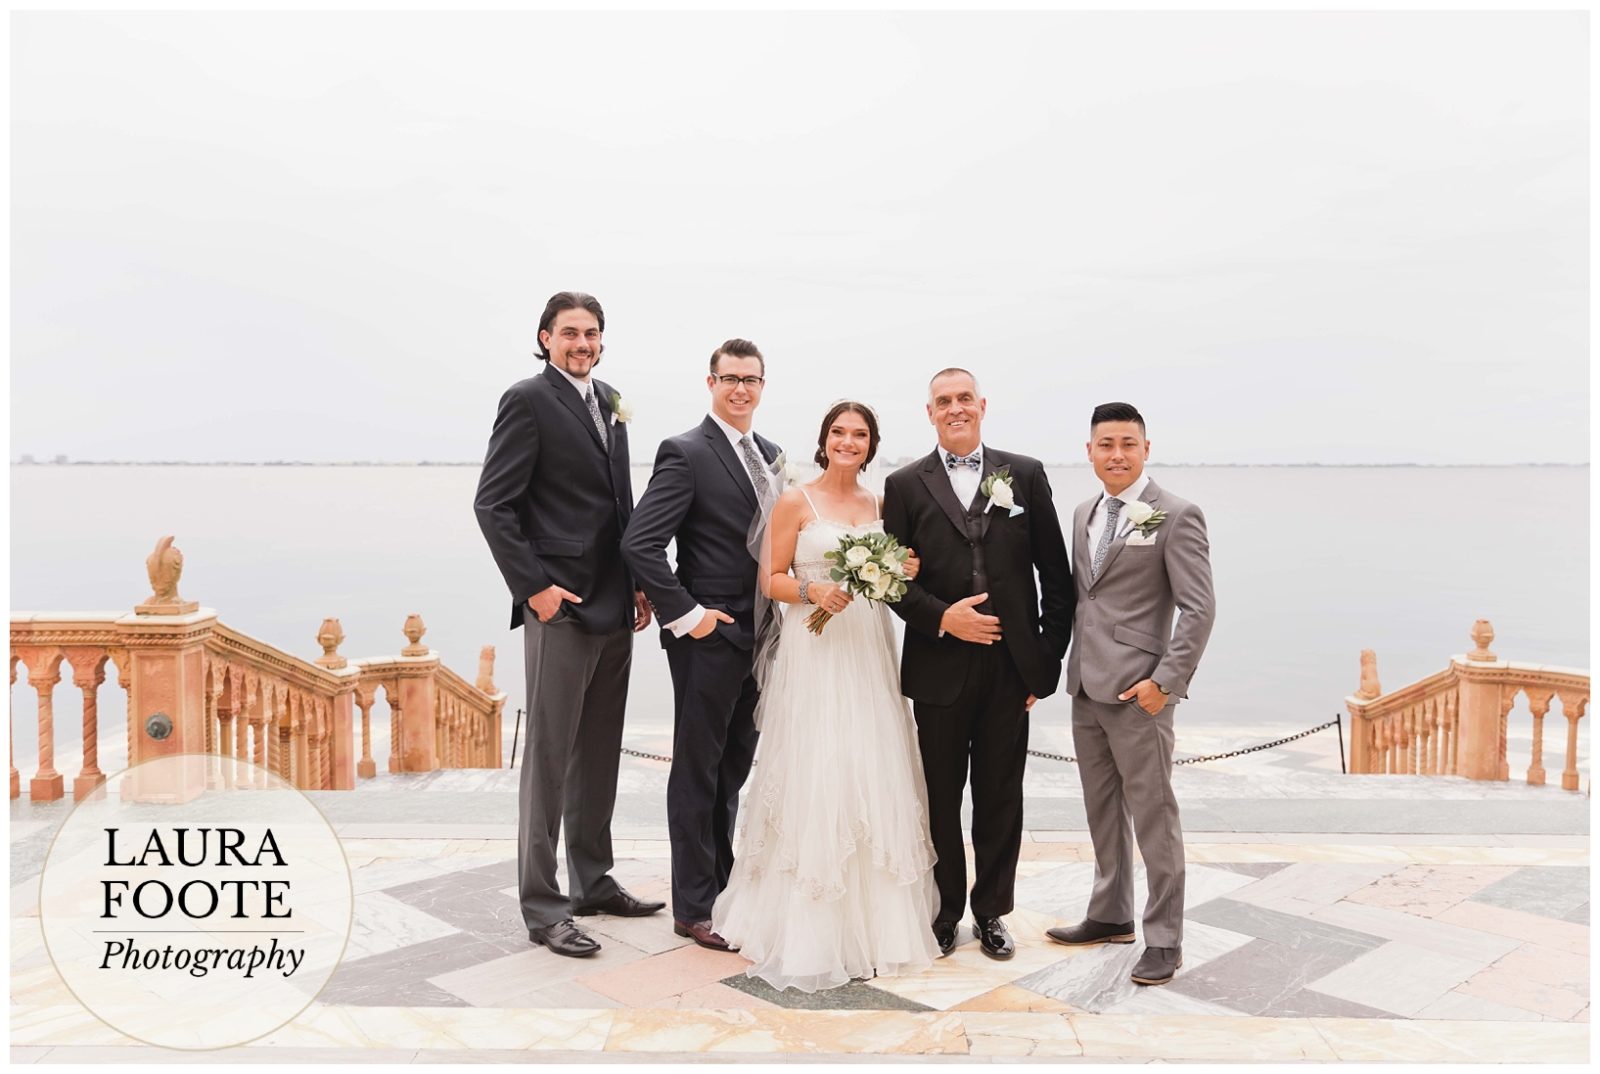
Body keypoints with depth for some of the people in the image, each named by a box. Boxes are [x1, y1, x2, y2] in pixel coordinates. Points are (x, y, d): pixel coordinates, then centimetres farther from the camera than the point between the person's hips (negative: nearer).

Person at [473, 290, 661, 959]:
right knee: (549, 759, 0)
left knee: (599, 754, 16)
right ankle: (542, 906, 11)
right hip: (562, 606, -7)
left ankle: (593, 882, 29)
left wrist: (640, 581, 11)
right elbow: (493, 504, -12)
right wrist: (533, 587, -16)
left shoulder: (609, 402, 15)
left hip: (614, 607, 8)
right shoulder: (528, 400, -7)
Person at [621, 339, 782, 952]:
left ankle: (722, 883, 34)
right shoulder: (686, 453, -12)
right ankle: (694, 908, 16)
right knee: (697, 772, 4)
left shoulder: (769, 454, 12)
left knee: (733, 769, 19)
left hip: (758, 638, 7)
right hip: (709, 637, -7)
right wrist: (684, 615, -18)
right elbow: (639, 544, -19)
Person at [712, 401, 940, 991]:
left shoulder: (881, 506, 12)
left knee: (872, 779, 5)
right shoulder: (795, 502, -1)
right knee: (811, 779, -4)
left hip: (868, 653, 4)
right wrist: (814, 592, -19)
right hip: (813, 653, -4)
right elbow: (773, 579, -1)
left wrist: (904, 574, -3)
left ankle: (872, 917, 20)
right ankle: (806, 928, 9)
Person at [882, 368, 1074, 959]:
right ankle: (945, 910, 28)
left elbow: (1055, 572, 5)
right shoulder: (905, 485, 2)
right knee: (940, 797, 10)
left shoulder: (1026, 474, 4)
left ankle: (991, 911, 28)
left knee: (1001, 798, 11)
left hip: (1010, 667, 1)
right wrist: (942, 617, -15)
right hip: (939, 668, 0)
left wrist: (1050, 655, 1)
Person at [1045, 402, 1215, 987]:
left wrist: (1165, 680, -18)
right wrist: (1064, 665, 12)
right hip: (1085, 686, 7)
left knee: (1153, 817, 1)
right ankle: (1110, 915, 32)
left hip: (1137, 691, -7)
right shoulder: (1084, 513, 13)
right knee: (1102, 810, 17)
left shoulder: (1177, 516, -9)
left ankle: (1164, 939, 13)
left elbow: (1199, 608, -13)